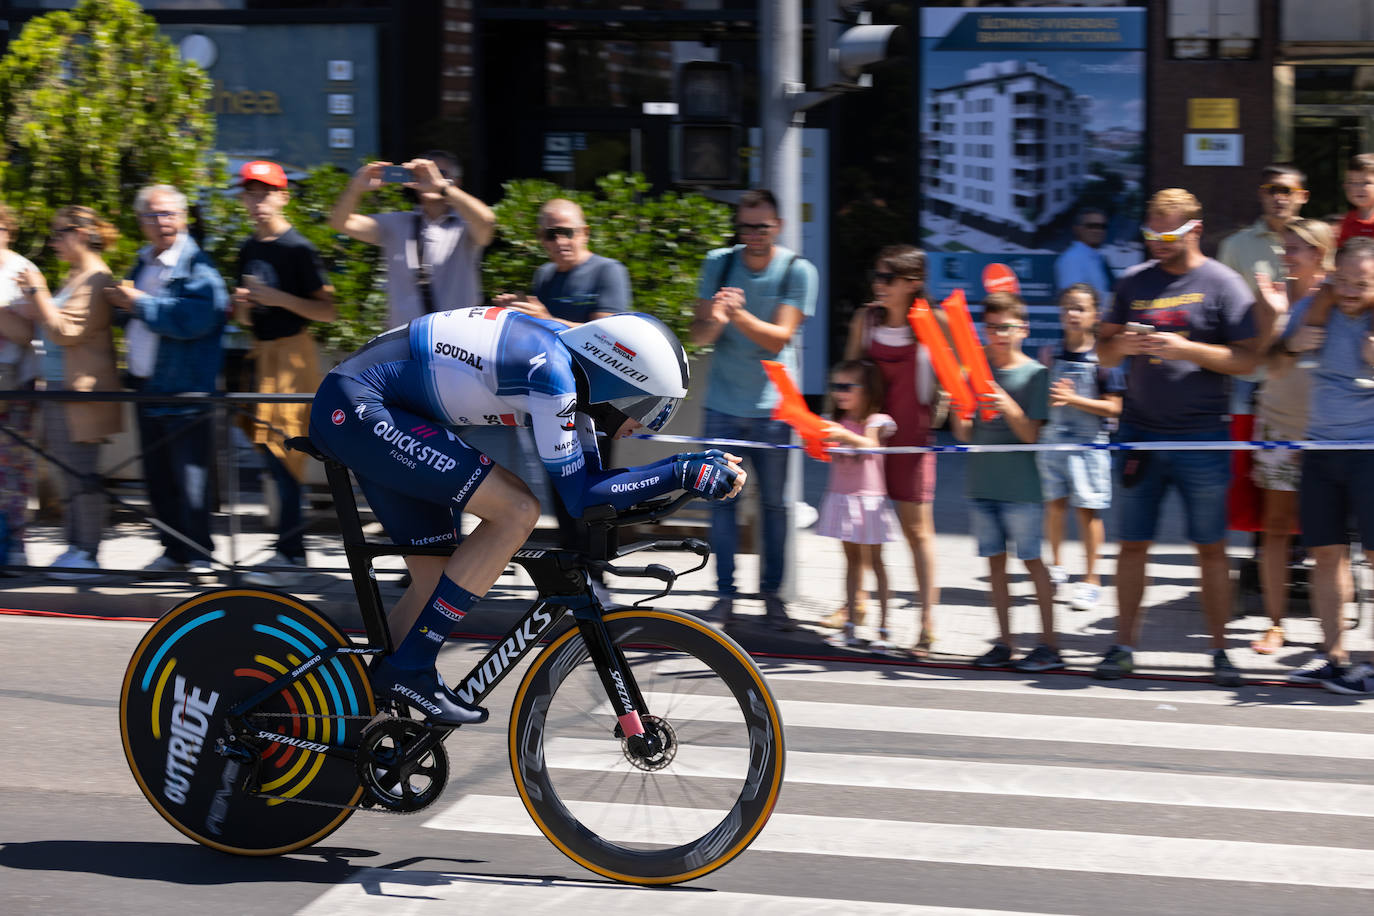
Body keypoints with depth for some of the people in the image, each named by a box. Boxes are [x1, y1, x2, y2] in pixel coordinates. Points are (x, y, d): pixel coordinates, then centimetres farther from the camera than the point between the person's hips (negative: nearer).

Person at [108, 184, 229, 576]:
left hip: (185, 393, -8)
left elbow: (195, 317, -26)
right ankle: (174, 549, 20)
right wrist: (124, 305, 1)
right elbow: (126, 317, 27)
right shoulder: (142, 263, 16)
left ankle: (198, 554, 2)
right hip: (147, 388, 8)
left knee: (189, 477, -6)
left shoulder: (197, 265, -10)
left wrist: (140, 304, -19)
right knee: (158, 477, 11)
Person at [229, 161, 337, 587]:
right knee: (274, 457, 9)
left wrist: (280, 298, -21)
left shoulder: (297, 248, -8)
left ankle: (287, 557, -12)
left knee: (281, 454, -13)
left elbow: (328, 311, -12)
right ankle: (293, 549, 16)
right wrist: (242, 306, -1)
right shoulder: (248, 250, 14)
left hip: (292, 354, -8)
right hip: (261, 353, 8)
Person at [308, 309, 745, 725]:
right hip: (355, 406, -10)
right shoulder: (550, 371, -21)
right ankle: (407, 669, -10)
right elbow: (579, 496, -19)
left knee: (435, 581, 10)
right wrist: (682, 473, -16)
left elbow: (587, 475, 13)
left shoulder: (571, 366, 7)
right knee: (515, 512, -15)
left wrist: (699, 469, 8)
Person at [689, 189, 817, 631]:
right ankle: (725, 593, 8)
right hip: (723, 404, 2)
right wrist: (714, 320, -27)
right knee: (722, 499, 1)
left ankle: (772, 593, 12)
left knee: (774, 503, 3)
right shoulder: (719, 263, 0)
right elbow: (698, 335, -4)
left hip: (772, 406, -1)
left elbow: (779, 338, -14)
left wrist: (739, 315, -30)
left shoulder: (798, 271, -7)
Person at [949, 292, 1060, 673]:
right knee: (995, 560, 7)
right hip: (981, 483, 5)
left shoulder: (1034, 374, -3)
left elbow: (1031, 434, -9)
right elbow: (964, 435, 9)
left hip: (1020, 486, -5)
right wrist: (957, 409, -10)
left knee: (1032, 560, -3)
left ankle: (1049, 644, 0)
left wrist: (1007, 406, -24)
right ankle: (1003, 643, 12)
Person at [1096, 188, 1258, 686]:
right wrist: (1121, 345, -9)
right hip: (1139, 431, 3)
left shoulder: (1222, 284, -2)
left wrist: (1184, 348, -18)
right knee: (1132, 545, 5)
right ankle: (1124, 646, 12)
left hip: (1201, 438, -3)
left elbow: (1247, 359, -7)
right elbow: (1104, 351, 15)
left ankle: (1219, 650, 9)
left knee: (1211, 548, 2)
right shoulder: (1133, 281, 10)